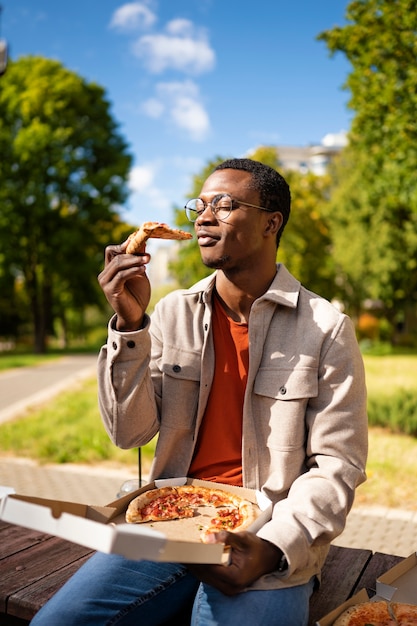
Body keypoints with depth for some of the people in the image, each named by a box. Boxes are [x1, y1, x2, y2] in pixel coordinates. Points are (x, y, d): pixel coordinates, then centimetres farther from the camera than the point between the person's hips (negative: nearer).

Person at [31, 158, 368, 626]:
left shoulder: (325, 330, -6)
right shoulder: (174, 312, 4)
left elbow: (337, 465, -5)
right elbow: (130, 433, -1)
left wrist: (274, 548, -20)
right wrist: (130, 323, -13)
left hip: (265, 540, -2)